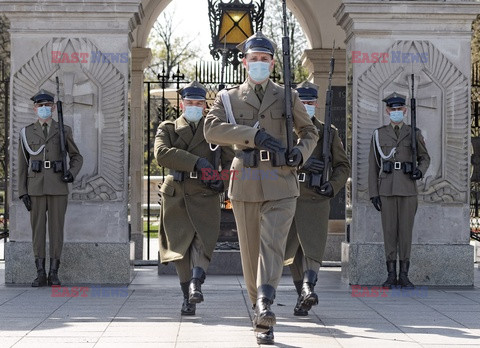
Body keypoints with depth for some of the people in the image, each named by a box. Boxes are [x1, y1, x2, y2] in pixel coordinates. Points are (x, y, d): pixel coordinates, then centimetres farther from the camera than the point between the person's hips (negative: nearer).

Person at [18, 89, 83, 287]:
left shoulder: (64, 131, 5)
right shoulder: (26, 133, 6)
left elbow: (77, 157, 12)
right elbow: (22, 165, 6)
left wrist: (72, 173, -11)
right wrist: (23, 193, -2)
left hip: (58, 187, 0)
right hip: (36, 187, 0)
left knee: (56, 228, -1)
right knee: (38, 230, 0)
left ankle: (53, 274, 5)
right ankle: (40, 275, 5)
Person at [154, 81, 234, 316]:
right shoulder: (167, 129, 11)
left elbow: (230, 159, 15)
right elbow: (161, 153, -10)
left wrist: (222, 179, -6)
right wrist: (197, 162, -18)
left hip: (205, 197, 0)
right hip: (176, 197, 0)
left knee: (203, 240, -19)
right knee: (180, 246, -1)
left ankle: (196, 282, -31)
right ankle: (188, 296, 6)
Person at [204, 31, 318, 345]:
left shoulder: (287, 98, 12)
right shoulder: (229, 98, 10)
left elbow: (310, 132, 21)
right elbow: (212, 129, -8)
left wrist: (300, 152, -3)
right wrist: (254, 135, -19)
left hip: (281, 183, -1)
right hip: (246, 183, 1)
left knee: (273, 245, -15)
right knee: (250, 249, 6)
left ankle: (265, 316, -26)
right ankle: (260, 306, 22)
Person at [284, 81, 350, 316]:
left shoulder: (328, 133, 10)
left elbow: (343, 165, 12)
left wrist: (333, 185, -7)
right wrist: (301, 162, -22)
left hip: (315, 200, -1)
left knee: (312, 246, -17)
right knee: (291, 251, 7)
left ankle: (308, 289, -32)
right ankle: (302, 294, 18)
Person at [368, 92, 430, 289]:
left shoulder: (414, 133, 7)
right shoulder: (379, 134, 7)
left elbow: (425, 158, 16)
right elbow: (373, 165, 6)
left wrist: (420, 171, -8)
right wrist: (373, 193, -1)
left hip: (408, 189, 0)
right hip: (387, 189, 0)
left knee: (406, 230, 1)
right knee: (389, 231, 0)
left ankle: (404, 275, 6)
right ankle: (391, 275, 5)